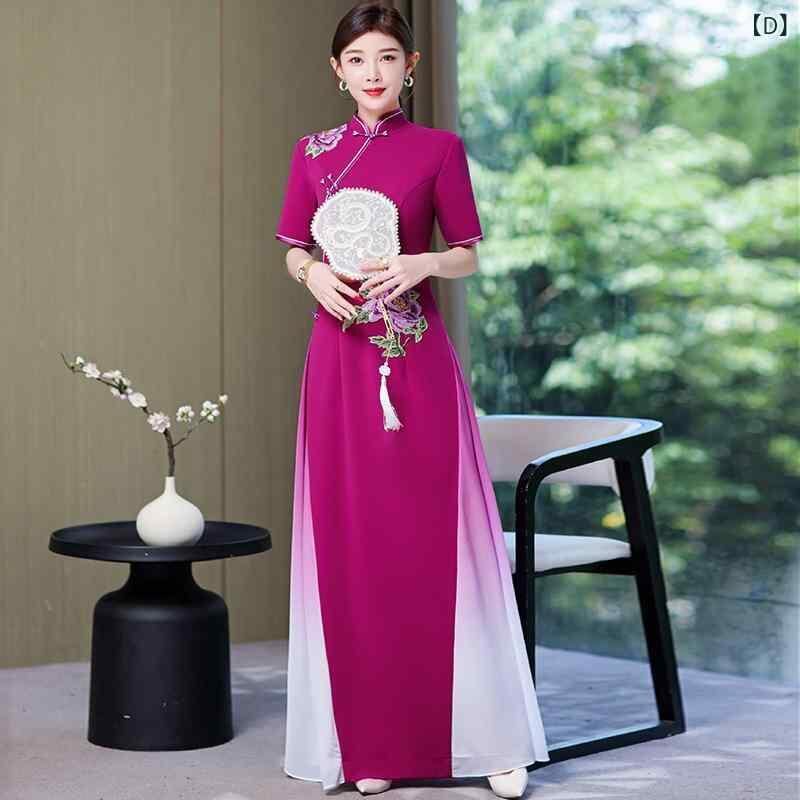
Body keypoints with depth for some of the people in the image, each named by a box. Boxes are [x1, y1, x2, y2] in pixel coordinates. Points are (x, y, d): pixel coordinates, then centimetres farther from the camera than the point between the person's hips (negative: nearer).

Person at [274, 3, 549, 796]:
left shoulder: (439, 150, 1)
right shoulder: (312, 153, 8)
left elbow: (467, 255, 4)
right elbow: (294, 251, 13)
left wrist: (420, 264, -16)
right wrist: (313, 273, -8)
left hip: (417, 362, -2)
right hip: (340, 360, 3)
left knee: (438, 541, -2)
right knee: (350, 544, 4)